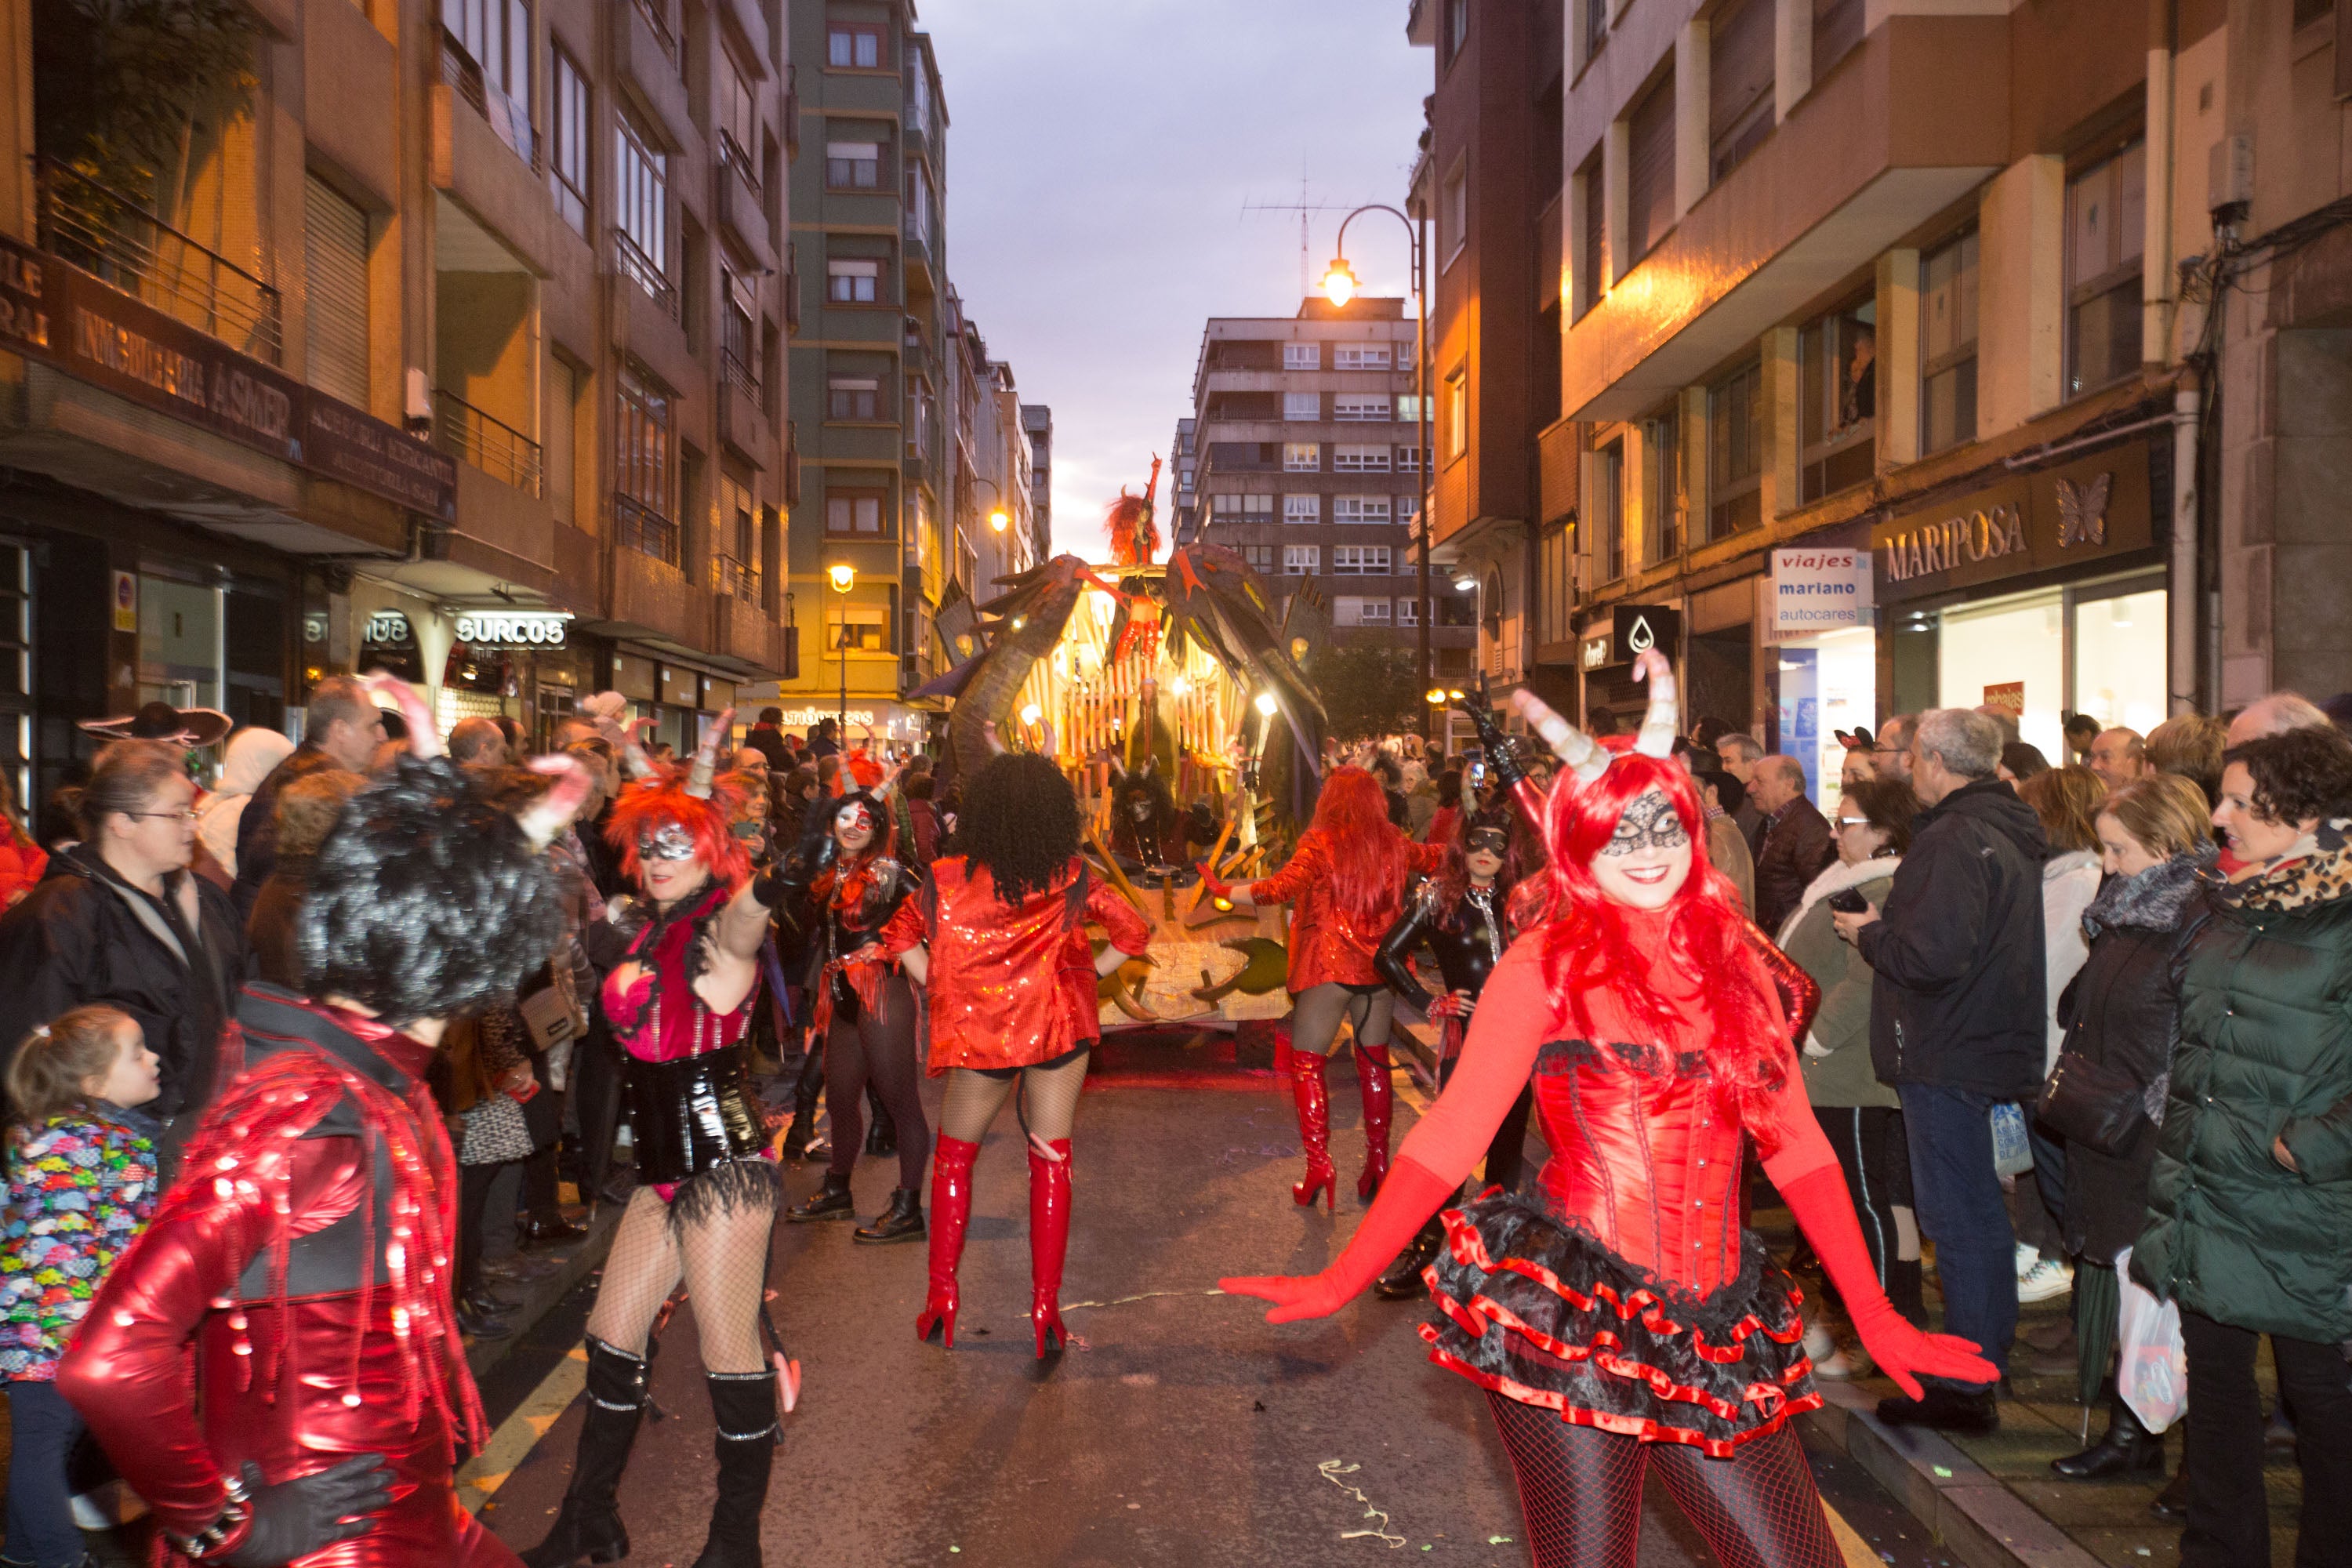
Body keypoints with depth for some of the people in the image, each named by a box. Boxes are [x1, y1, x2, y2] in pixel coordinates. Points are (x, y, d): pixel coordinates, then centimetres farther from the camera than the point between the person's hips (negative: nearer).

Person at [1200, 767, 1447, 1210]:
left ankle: (1319, 1166, -5)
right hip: (1381, 966, 5)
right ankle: (1378, 1161, 19)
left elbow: (1282, 887, -23)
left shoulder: (1320, 843, -10)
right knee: (1374, 1061, 16)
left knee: (1306, 1064, 3)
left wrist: (1224, 891, -18)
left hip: (1329, 966, -5)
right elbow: (1436, 858, 24)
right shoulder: (1394, 843, 6)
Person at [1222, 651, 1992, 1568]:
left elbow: (1797, 1147, 11)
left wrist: (1874, 1317, 5)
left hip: (1713, 1332, 5)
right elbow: (1450, 1134, -8)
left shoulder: (1737, 964, 9)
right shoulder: (1548, 965, -4)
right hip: (1570, 1318, -5)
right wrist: (1340, 1282, -15)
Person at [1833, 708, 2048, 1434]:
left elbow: (1931, 957, -27)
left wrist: (1869, 932, -10)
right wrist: (1887, 927, 10)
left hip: (1948, 1057, -10)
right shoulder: (2010, 830, 12)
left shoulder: (1953, 841, -20)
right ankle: (1985, 1364, 31)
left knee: (1957, 1218, -3)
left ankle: (1964, 1387, 6)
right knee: (1980, 1213, 19)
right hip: (1995, 1046, 10)